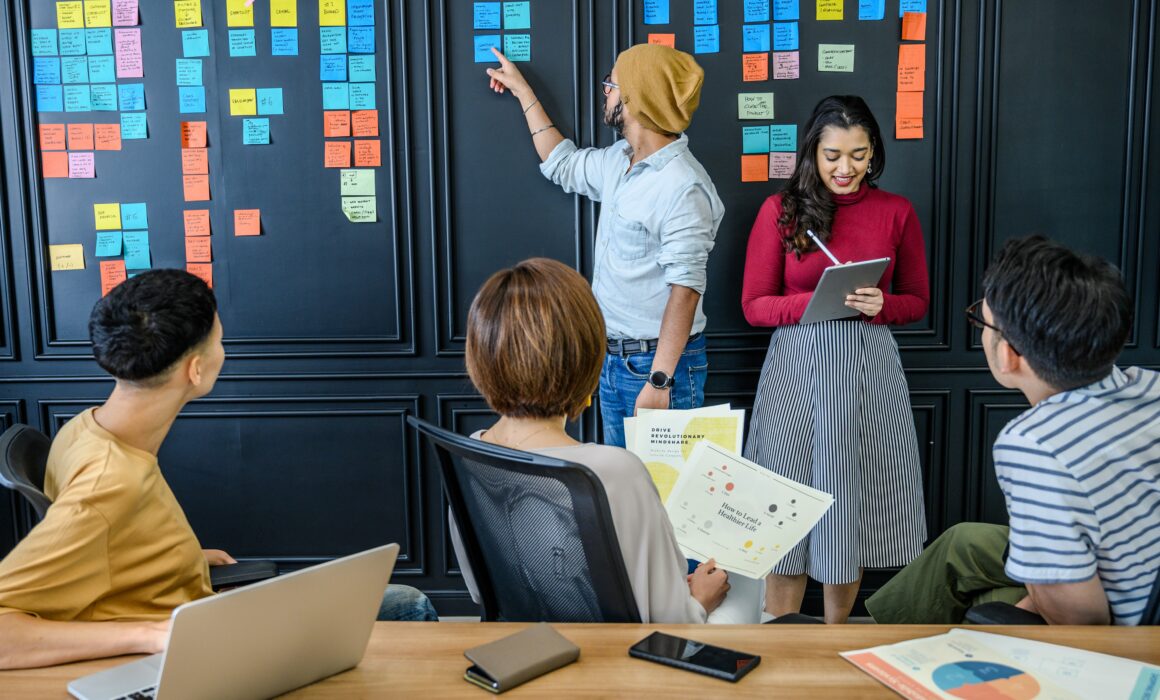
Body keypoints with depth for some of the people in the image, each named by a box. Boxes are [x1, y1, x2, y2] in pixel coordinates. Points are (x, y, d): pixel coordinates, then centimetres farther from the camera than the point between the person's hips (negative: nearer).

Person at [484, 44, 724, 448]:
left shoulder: (682, 187, -21)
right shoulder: (618, 160, 8)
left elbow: (685, 290, -24)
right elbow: (562, 164, 28)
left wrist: (659, 382, -27)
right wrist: (523, 92, 31)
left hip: (658, 363, -9)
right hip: (613, 361, 9)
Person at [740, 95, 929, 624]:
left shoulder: (896, 212, 5)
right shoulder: (780, 210, 0)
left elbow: (917, 301, 11)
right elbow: (754, 305, -1)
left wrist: (880, 304, -11)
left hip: (869, 367, 2)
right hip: (797, 366, -1)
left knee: (855, 503, 10)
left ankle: (836, 633, 28)